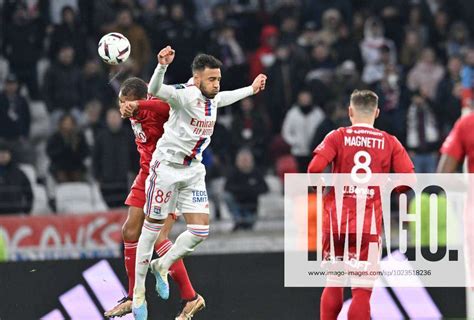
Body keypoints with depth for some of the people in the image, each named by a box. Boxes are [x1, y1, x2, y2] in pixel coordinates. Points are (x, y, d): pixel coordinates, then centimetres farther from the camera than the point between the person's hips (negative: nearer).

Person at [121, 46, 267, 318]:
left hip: (193, 170, 7)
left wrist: (251, 89, 39)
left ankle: (162, 266, 23)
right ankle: (139, 292, 14)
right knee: (153, 228, 3)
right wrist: (162, 66, -59)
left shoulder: (213, 99, 2)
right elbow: (155, 90, -41)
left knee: (201, 231, -1)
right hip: (167, 166, -7)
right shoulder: (185, 95, -21)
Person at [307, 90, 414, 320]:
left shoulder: (337, 137, 1)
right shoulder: (390, 143, 3)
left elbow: (314, 168, -13)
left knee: (333, 286, 17)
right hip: (369, 225, -1)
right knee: (362, 292, -1)